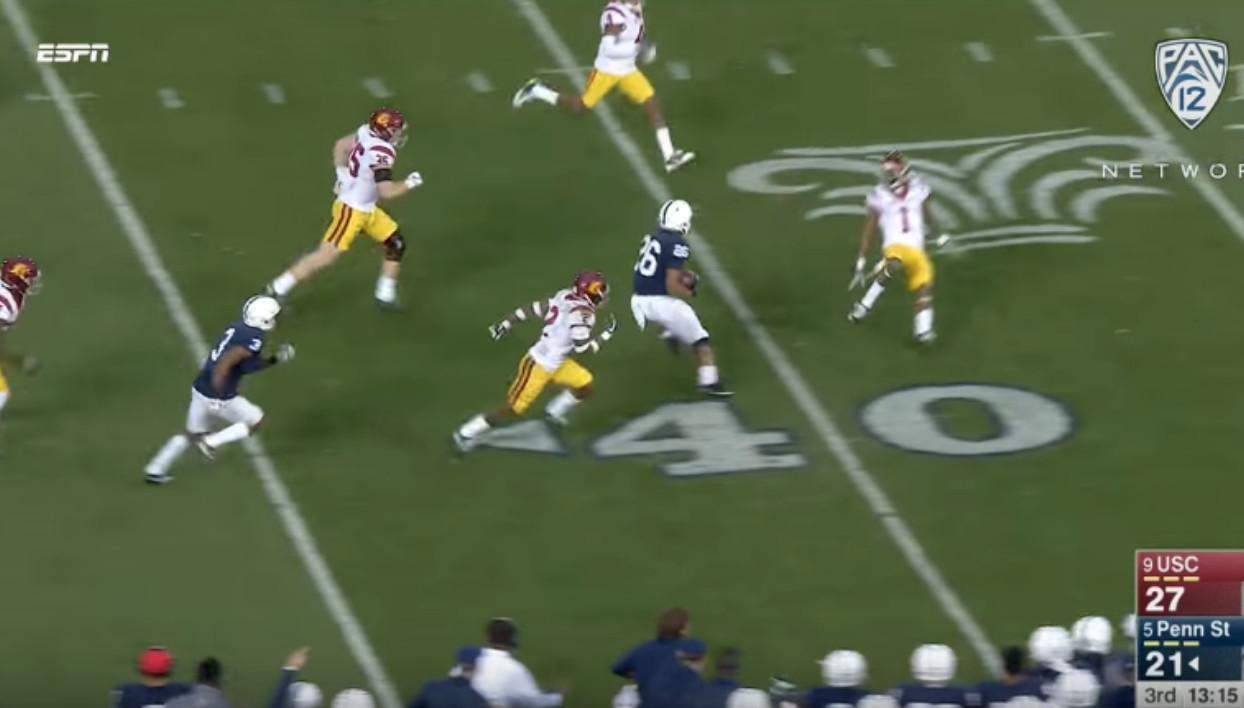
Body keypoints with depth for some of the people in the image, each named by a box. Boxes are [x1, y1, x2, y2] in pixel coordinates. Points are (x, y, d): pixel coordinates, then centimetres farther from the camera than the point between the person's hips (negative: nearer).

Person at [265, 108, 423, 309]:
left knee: (396, 245, 13)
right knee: (326, 256, -4)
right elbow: (386, 191, -33)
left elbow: (341, 146, 13)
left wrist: (342, 175, 19)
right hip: (352, 210, -10)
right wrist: (409, 184, -16)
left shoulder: (366, 134, -3)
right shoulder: (381, 153, -29)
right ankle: (276, 290, 4)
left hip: (366, 209, 10)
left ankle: (385, 295, 23)